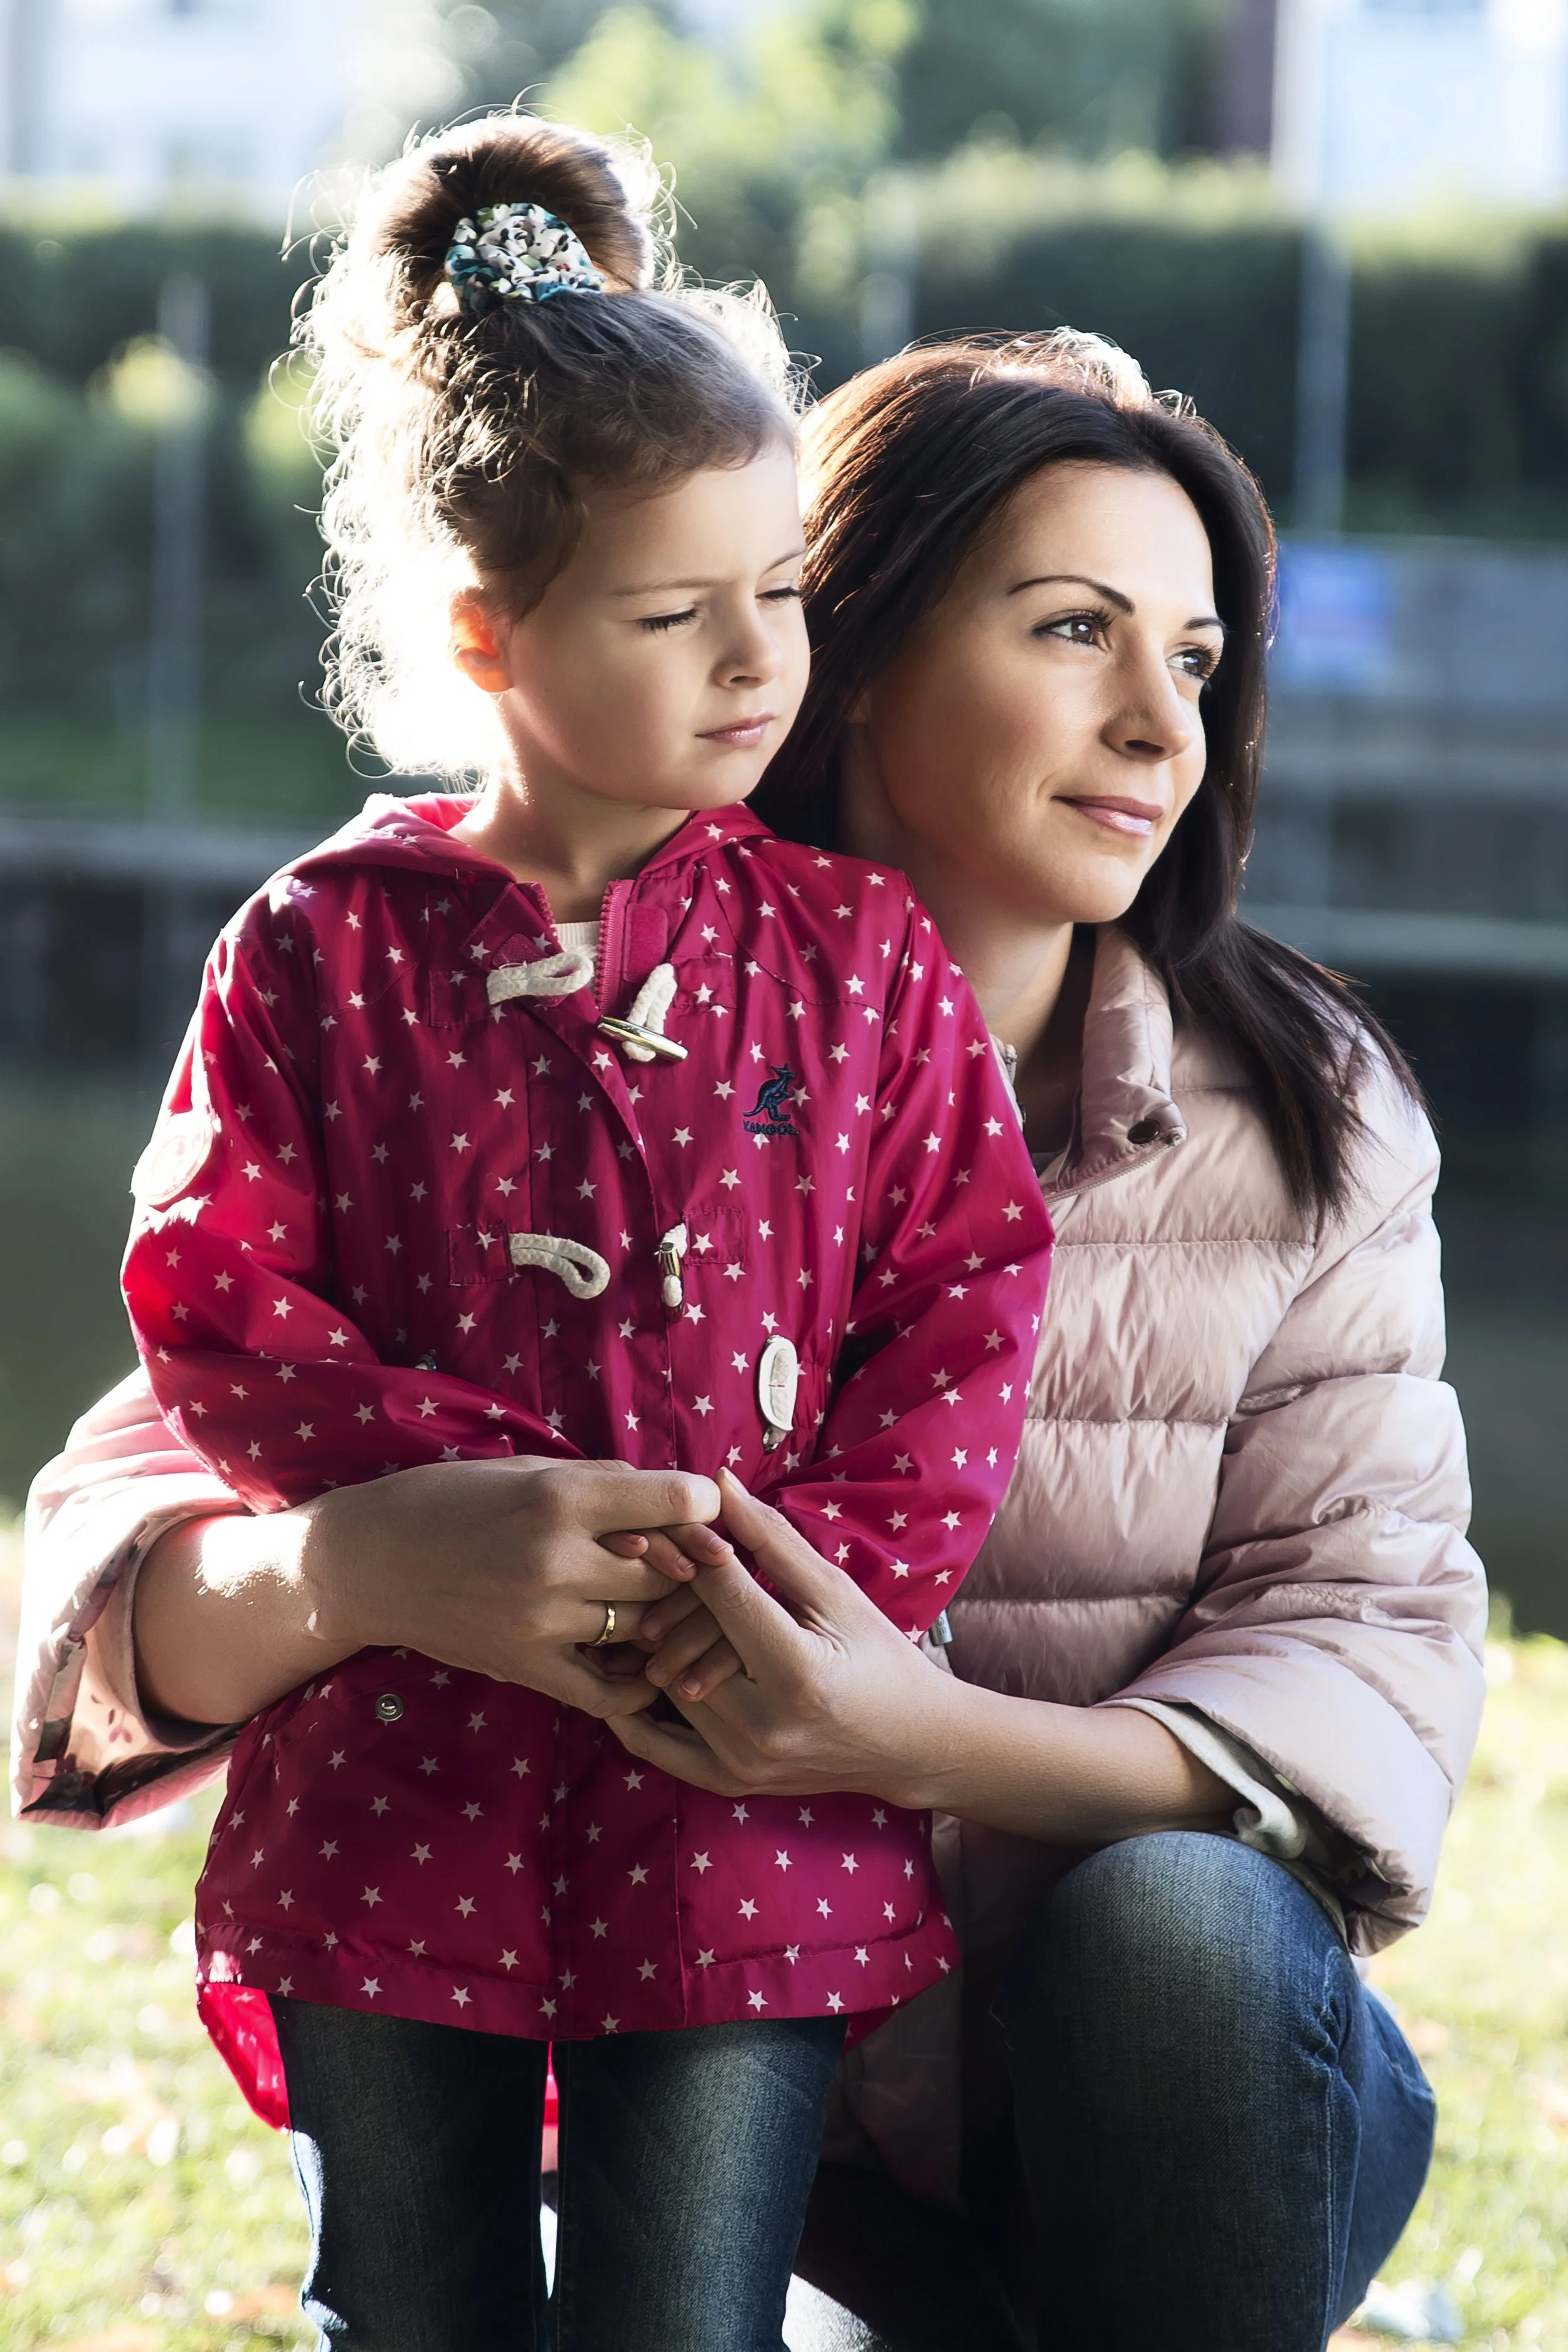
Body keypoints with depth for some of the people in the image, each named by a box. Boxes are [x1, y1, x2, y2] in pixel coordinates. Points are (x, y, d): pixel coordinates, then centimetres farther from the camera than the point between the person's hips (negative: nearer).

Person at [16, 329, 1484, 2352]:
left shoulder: (1306, 1112, -3)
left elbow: (1375, 1635, -12)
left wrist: (925, 1735, -31)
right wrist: (374, 1558, -37)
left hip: (1189, 2062, 1)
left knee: (1166, 1913, -32)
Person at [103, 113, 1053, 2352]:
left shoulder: (854, 953, 3)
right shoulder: (325, 950, 0)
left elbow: (968, 1298, 3)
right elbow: (212, 1302, -3)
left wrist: (827, 1582, -11)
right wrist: (493, 1502, -14)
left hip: (746, 1819, 0)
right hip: (397, 1785, 0)